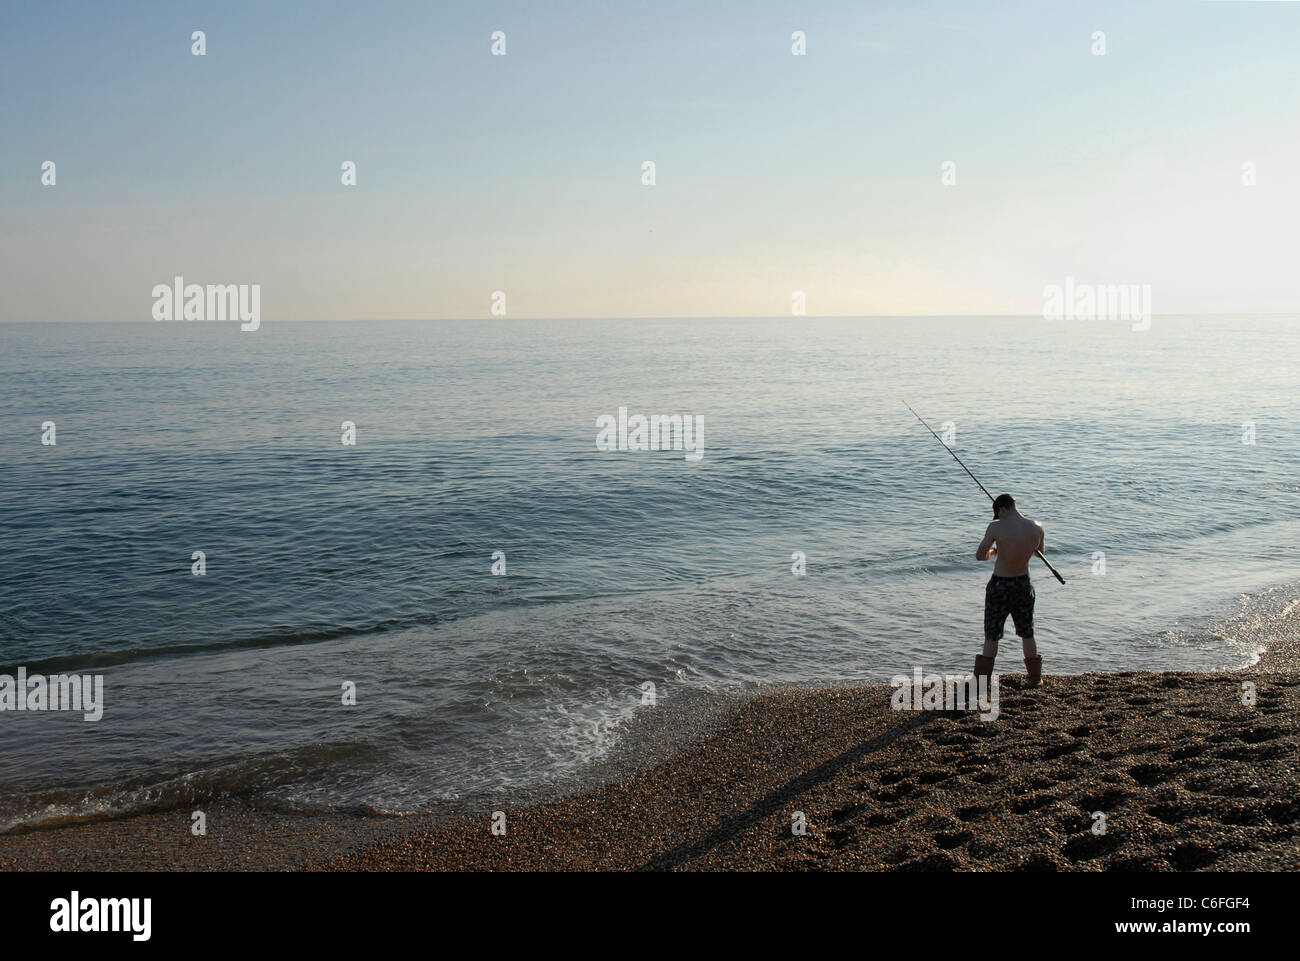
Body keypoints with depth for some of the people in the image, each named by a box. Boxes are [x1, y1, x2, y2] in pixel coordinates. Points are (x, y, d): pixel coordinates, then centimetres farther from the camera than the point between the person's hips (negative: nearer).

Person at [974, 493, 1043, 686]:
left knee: (991, 636, 6)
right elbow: (1040, 552, 14)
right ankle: (1035, 678, 25)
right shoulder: (1036, 527, -5)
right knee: (1027, 634, 18)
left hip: (999, 585, -3)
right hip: (1023, 584, 3)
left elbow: (979, 556, -9)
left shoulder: (997, 527, -17)